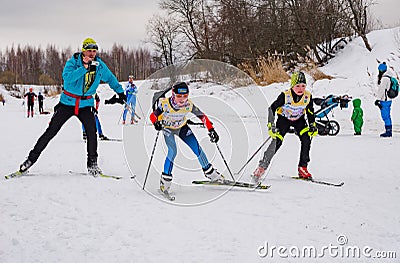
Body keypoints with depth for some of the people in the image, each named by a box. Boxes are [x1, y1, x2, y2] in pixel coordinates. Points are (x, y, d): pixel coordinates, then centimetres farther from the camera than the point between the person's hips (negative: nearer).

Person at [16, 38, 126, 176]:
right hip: (68, 102, -2)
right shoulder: (73, 62, -15)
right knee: (50, 132, -2)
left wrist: (120, 92, 11)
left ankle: (92, 164, -2)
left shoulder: (99, 65, -3)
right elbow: (67, 77, -34)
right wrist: (84, 68, -40)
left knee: (92, 132, -17)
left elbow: (110, 78, 16)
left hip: (86, 104, 2)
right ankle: (31, 159, 7)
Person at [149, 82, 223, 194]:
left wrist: (211, 130, -24)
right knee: (172, 151, -22)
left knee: (197, 148, -4)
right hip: (168, 129, -3)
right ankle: (165, 179, -9)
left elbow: (202, 116, -17)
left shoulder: (189, 105, -26)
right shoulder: (165, 104, -32)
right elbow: (153, 115, -23)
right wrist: (156, 122, -46)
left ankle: (210, 172, 15)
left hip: (182, 127, 3)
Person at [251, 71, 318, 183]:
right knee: (277, 142, -18)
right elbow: (272, 109, -21)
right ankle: (262, 167, -8)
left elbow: (310, 112, 0)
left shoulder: (308, 97, -20)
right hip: (284, 118, -3)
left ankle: (302, 168, -8)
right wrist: (271, 125, -27)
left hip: (299, 119, 3)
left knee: (306, 138, -19)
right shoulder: (285, 96, -30)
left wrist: (313, 126, -6)